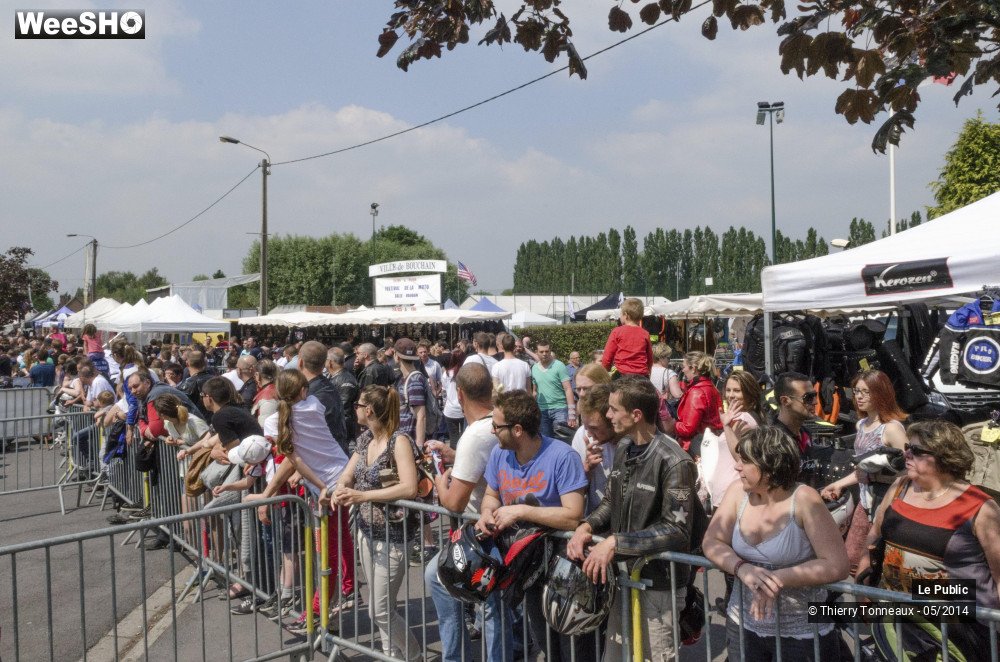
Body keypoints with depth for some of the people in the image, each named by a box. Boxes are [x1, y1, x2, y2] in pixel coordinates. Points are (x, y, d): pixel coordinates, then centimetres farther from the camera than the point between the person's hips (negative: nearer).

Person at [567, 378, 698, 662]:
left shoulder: (674, 463, -21)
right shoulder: (623, 448, 3)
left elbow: (677, 530, -24)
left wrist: (615, 542, -27)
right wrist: (587, 526, -9)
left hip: (657, 583, -7)